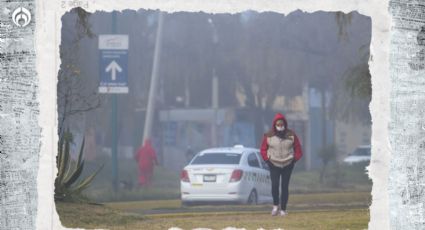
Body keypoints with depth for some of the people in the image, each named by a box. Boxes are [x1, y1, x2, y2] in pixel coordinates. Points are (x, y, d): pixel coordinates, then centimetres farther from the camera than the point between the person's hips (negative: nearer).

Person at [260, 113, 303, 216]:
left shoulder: (291, 135, 0)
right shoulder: (268, 136, -2)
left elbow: (298, 148, 8)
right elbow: (263, 149, 7)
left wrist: (295, 159, 0)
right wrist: (267, 159, -2)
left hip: (288, 165, 1)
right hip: (274, 165, -1)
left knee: (285, 187, 0)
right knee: (275, 185, -16)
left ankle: (283, 209, 6)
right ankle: (275, 205, 4)